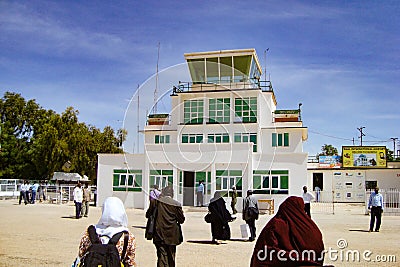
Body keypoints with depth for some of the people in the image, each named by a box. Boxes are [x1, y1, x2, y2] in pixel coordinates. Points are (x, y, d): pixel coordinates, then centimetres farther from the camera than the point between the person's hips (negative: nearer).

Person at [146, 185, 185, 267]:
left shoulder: (156, 202, -6)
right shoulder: (176, 204, -8)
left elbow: (148, 215, 3)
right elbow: (181, 220, -3)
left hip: (159, 235, 0)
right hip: (172, 235, 0)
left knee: (162, 256, 2)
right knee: (171, 257, 16)